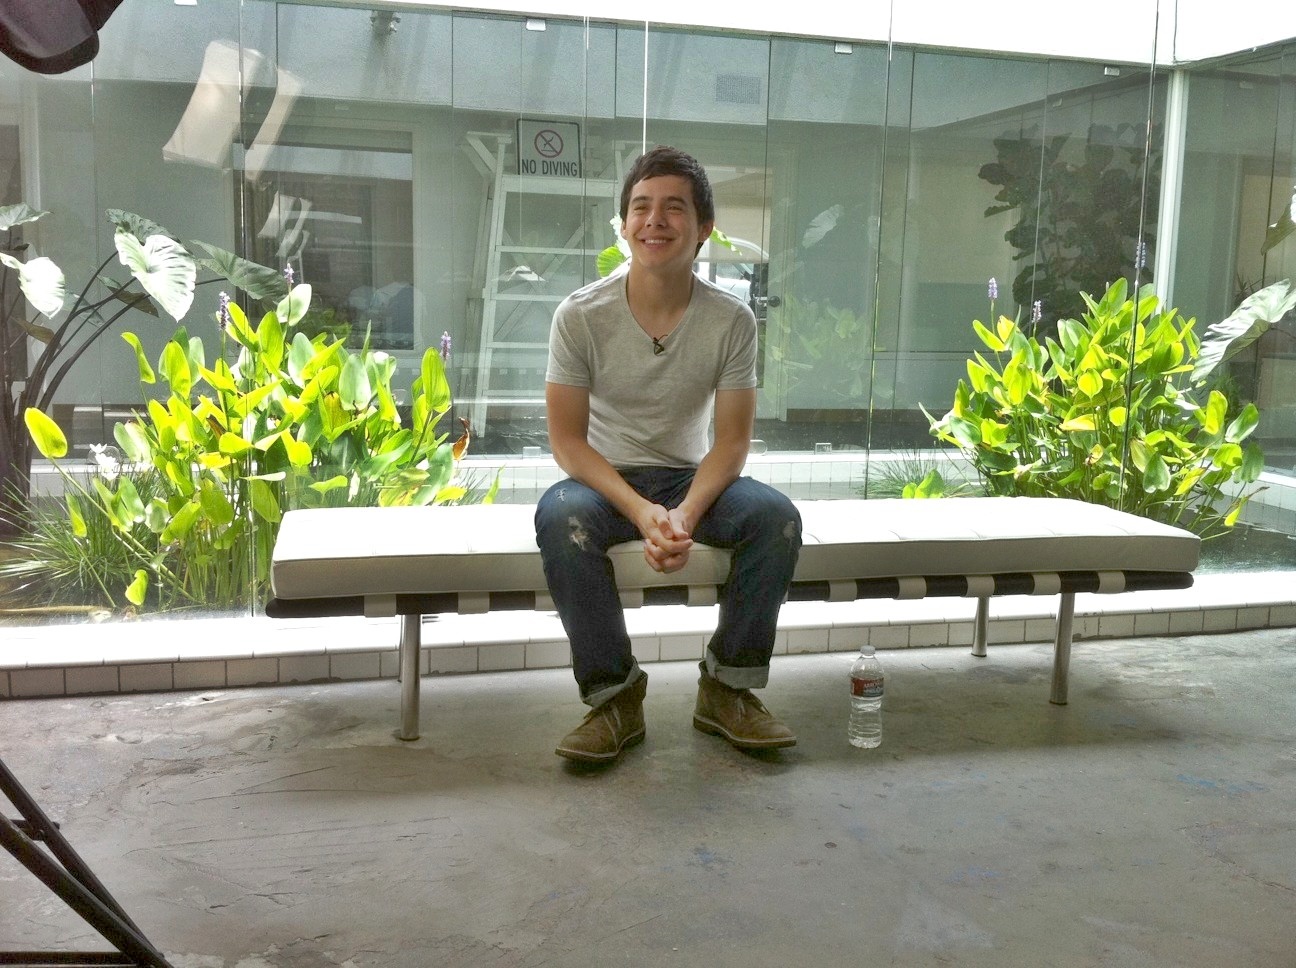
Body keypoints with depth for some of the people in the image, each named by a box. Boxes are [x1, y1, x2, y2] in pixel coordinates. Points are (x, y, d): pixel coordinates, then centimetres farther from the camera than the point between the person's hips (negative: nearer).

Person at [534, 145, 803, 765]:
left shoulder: (732, 320, -8)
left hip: (693, 480, 2)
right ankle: (613, 695, -18)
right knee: (559, 516, -35)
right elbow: (567, 438, -11)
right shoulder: (581, 315, -12)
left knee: (777, 516, -27)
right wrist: (640, 511, -26)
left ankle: (728, 689, -9)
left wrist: (686, 514, -28)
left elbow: (731, 440, -8)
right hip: (605, 479, -1)